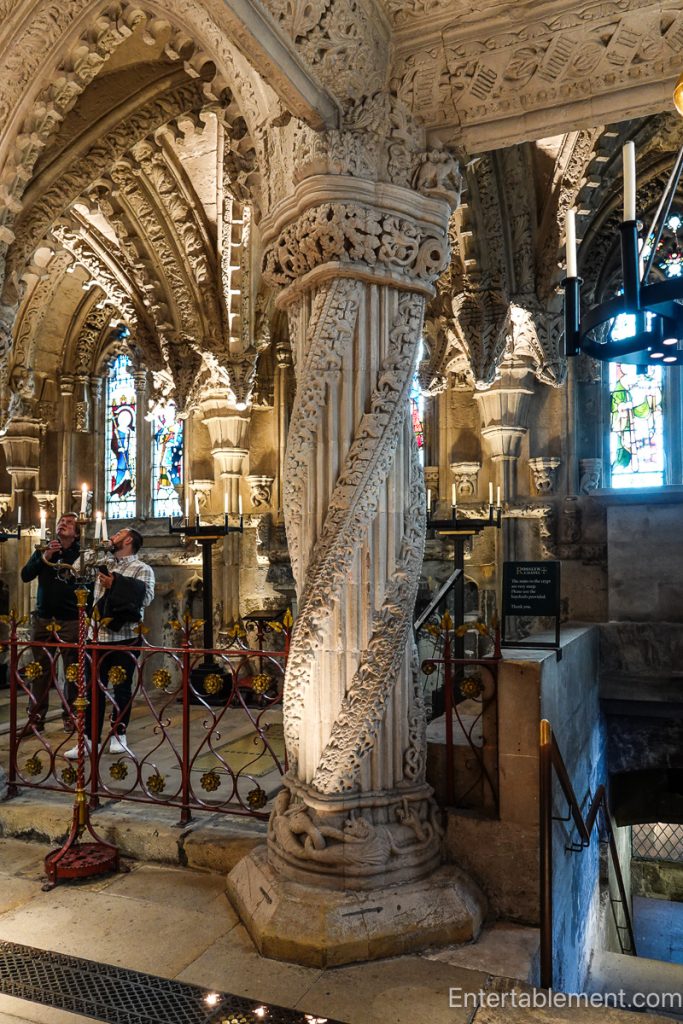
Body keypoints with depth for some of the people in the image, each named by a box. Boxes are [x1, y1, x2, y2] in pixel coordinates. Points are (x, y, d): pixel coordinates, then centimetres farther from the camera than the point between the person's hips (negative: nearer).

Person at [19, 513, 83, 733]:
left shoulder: (81, 554, 1)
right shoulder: (43, 550, 12)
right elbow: (25, 576, 0)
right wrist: (45, 557, -10)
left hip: (71, 620, -2)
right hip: (43, 618, 3)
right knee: (40, 668, 2)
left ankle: (70, 715, 9)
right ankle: (36, 716, 8)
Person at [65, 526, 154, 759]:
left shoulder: (142, 569, -1)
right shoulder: (105, 569, 19)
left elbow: (145, 597, -17)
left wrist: (115, 586, -18)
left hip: (126, 637, -5)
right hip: (101, 635, 5)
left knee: (122, 687, 4)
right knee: (95, 687, 4)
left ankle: (118, 735, 16)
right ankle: (90, 739, 10)